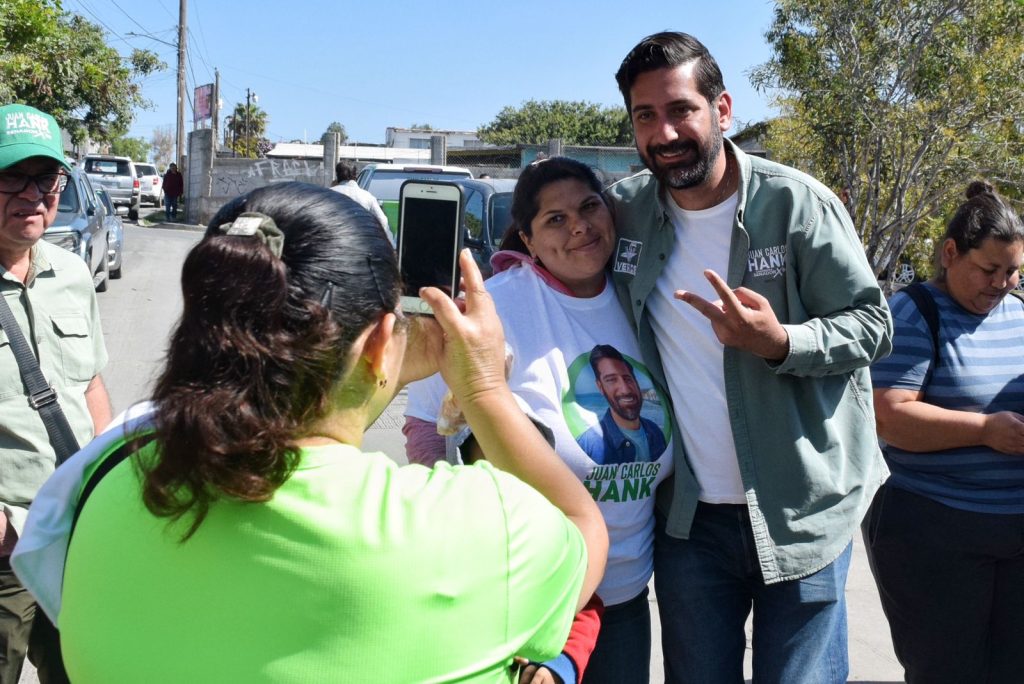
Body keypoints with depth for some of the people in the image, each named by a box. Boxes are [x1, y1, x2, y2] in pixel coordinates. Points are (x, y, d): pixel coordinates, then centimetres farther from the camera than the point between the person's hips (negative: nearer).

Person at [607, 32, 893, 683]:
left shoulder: (797, 202, -12)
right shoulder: (624, 208, -1)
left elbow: (872, 325, -8)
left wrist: (781, 342, -25)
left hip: (801, 512, -3)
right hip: (688, 514, 3)